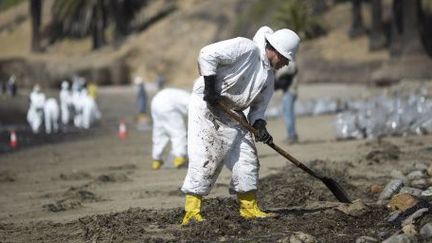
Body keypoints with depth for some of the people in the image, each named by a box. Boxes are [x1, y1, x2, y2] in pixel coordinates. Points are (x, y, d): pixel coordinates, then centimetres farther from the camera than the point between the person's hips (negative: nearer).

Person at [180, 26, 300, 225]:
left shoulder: (269, 76, 11)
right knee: (204, 157, -15)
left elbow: (258, 106, 12)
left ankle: (249, 208, 16)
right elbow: (207, 54, -23)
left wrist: (259, 125, -9)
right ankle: (192, 212, -15)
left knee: (247, 158, 6)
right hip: (206, 104, -9)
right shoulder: (246, 48, -17)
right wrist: (210, 89, -23)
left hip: (232, 111, 9)